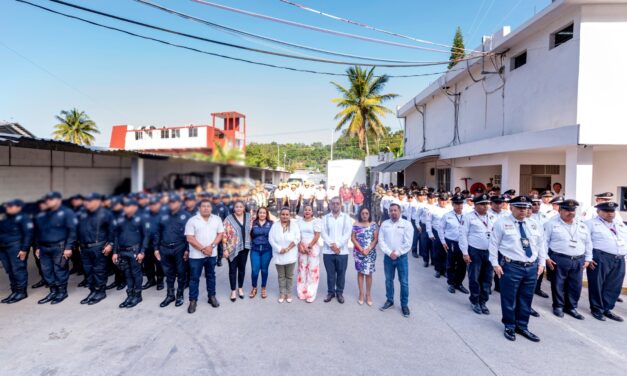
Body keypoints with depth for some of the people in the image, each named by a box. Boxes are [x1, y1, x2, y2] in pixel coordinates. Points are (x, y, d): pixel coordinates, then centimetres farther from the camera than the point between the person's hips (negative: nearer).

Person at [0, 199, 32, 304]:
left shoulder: (23, 218, -7)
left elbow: (28, 234, -13)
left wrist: (24, 249, -17)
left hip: (16, 247, -7)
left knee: (18, 270, -3)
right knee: (9, 271, 12)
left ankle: (21, 292, 4)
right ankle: (14, 291, 20)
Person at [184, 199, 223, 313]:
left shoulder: (217, 219, 2)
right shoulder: (192, 220, -8)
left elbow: (220, 234, 1)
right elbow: (189, 238, -12)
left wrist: (211, 246, -12)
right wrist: (203, 249, -15)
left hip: (212, 254, 3)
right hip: (196, 255, -3)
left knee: (211, 276, 15)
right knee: (194, 278, 6)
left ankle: (211, 297, 28)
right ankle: (193, 300, 18)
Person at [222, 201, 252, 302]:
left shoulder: (248, 218, 2)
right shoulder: (229, 219, -9)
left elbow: (251, 231, 12)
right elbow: (224, 235, -10)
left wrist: (250, 244, 8)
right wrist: (225, 249, -13)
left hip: (244, 248, 3)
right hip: (233, 248, -3)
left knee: (242, 268, 14)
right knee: (233, 269, 5)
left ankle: (240, 288, 30)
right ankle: (233, 291, 18)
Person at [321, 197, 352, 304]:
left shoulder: (346, 217, 4)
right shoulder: (326, 218, 7)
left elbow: (347, 233, -5)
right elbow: (324, 233, -1)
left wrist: (338, 245, -13)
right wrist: (332, 245, -14)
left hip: (342, 251, -1)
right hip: (328, 251, 1)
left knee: (341, 273, 7)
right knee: (330, 273, 9)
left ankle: (339, 292, 23)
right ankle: (330, 292, 23)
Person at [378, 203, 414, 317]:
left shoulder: (406, 224, -5)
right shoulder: (384, 224, 3)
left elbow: (408, 243, -10)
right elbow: (381, 241, -2)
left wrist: (397, 253, -13)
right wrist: (389, 253, -13)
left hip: (401, 257, -2)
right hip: (388, 257, 3)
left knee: (404, 282, 3)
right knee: (388, 280, 14)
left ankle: (404, 304, 19)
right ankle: (389, 301, 30)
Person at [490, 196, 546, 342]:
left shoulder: (535, 225, 10)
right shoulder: (502, 223, -5)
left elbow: (541, 244, 16)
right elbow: (494, 244, -5)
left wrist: (541, 263, 9)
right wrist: (495, 264, -9)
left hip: (532, 267, 5)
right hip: (511, 267, -5)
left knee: (526, 299, 14)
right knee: (509, 299, 5)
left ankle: (522, 326, 30)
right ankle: (509, 326, 23)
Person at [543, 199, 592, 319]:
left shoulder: (582, 225, 11)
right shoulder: (551, 223, -4)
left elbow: (588, 243, 17)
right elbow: (544, 241, -5)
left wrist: (588, 259, 12)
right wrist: (546, 257, -10)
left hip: (578, 261, 5)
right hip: (558, 260, -4)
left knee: (576, 286, 10)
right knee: (558, 284, 5)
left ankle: (571, 307, 27)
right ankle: (558, 306, 21)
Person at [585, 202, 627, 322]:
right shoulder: (591, 223, -3)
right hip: (600, 259, -6)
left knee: (614, 286, 11)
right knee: (597, 285, 2)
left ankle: (607, 309, 24)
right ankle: (597, 309, 15)